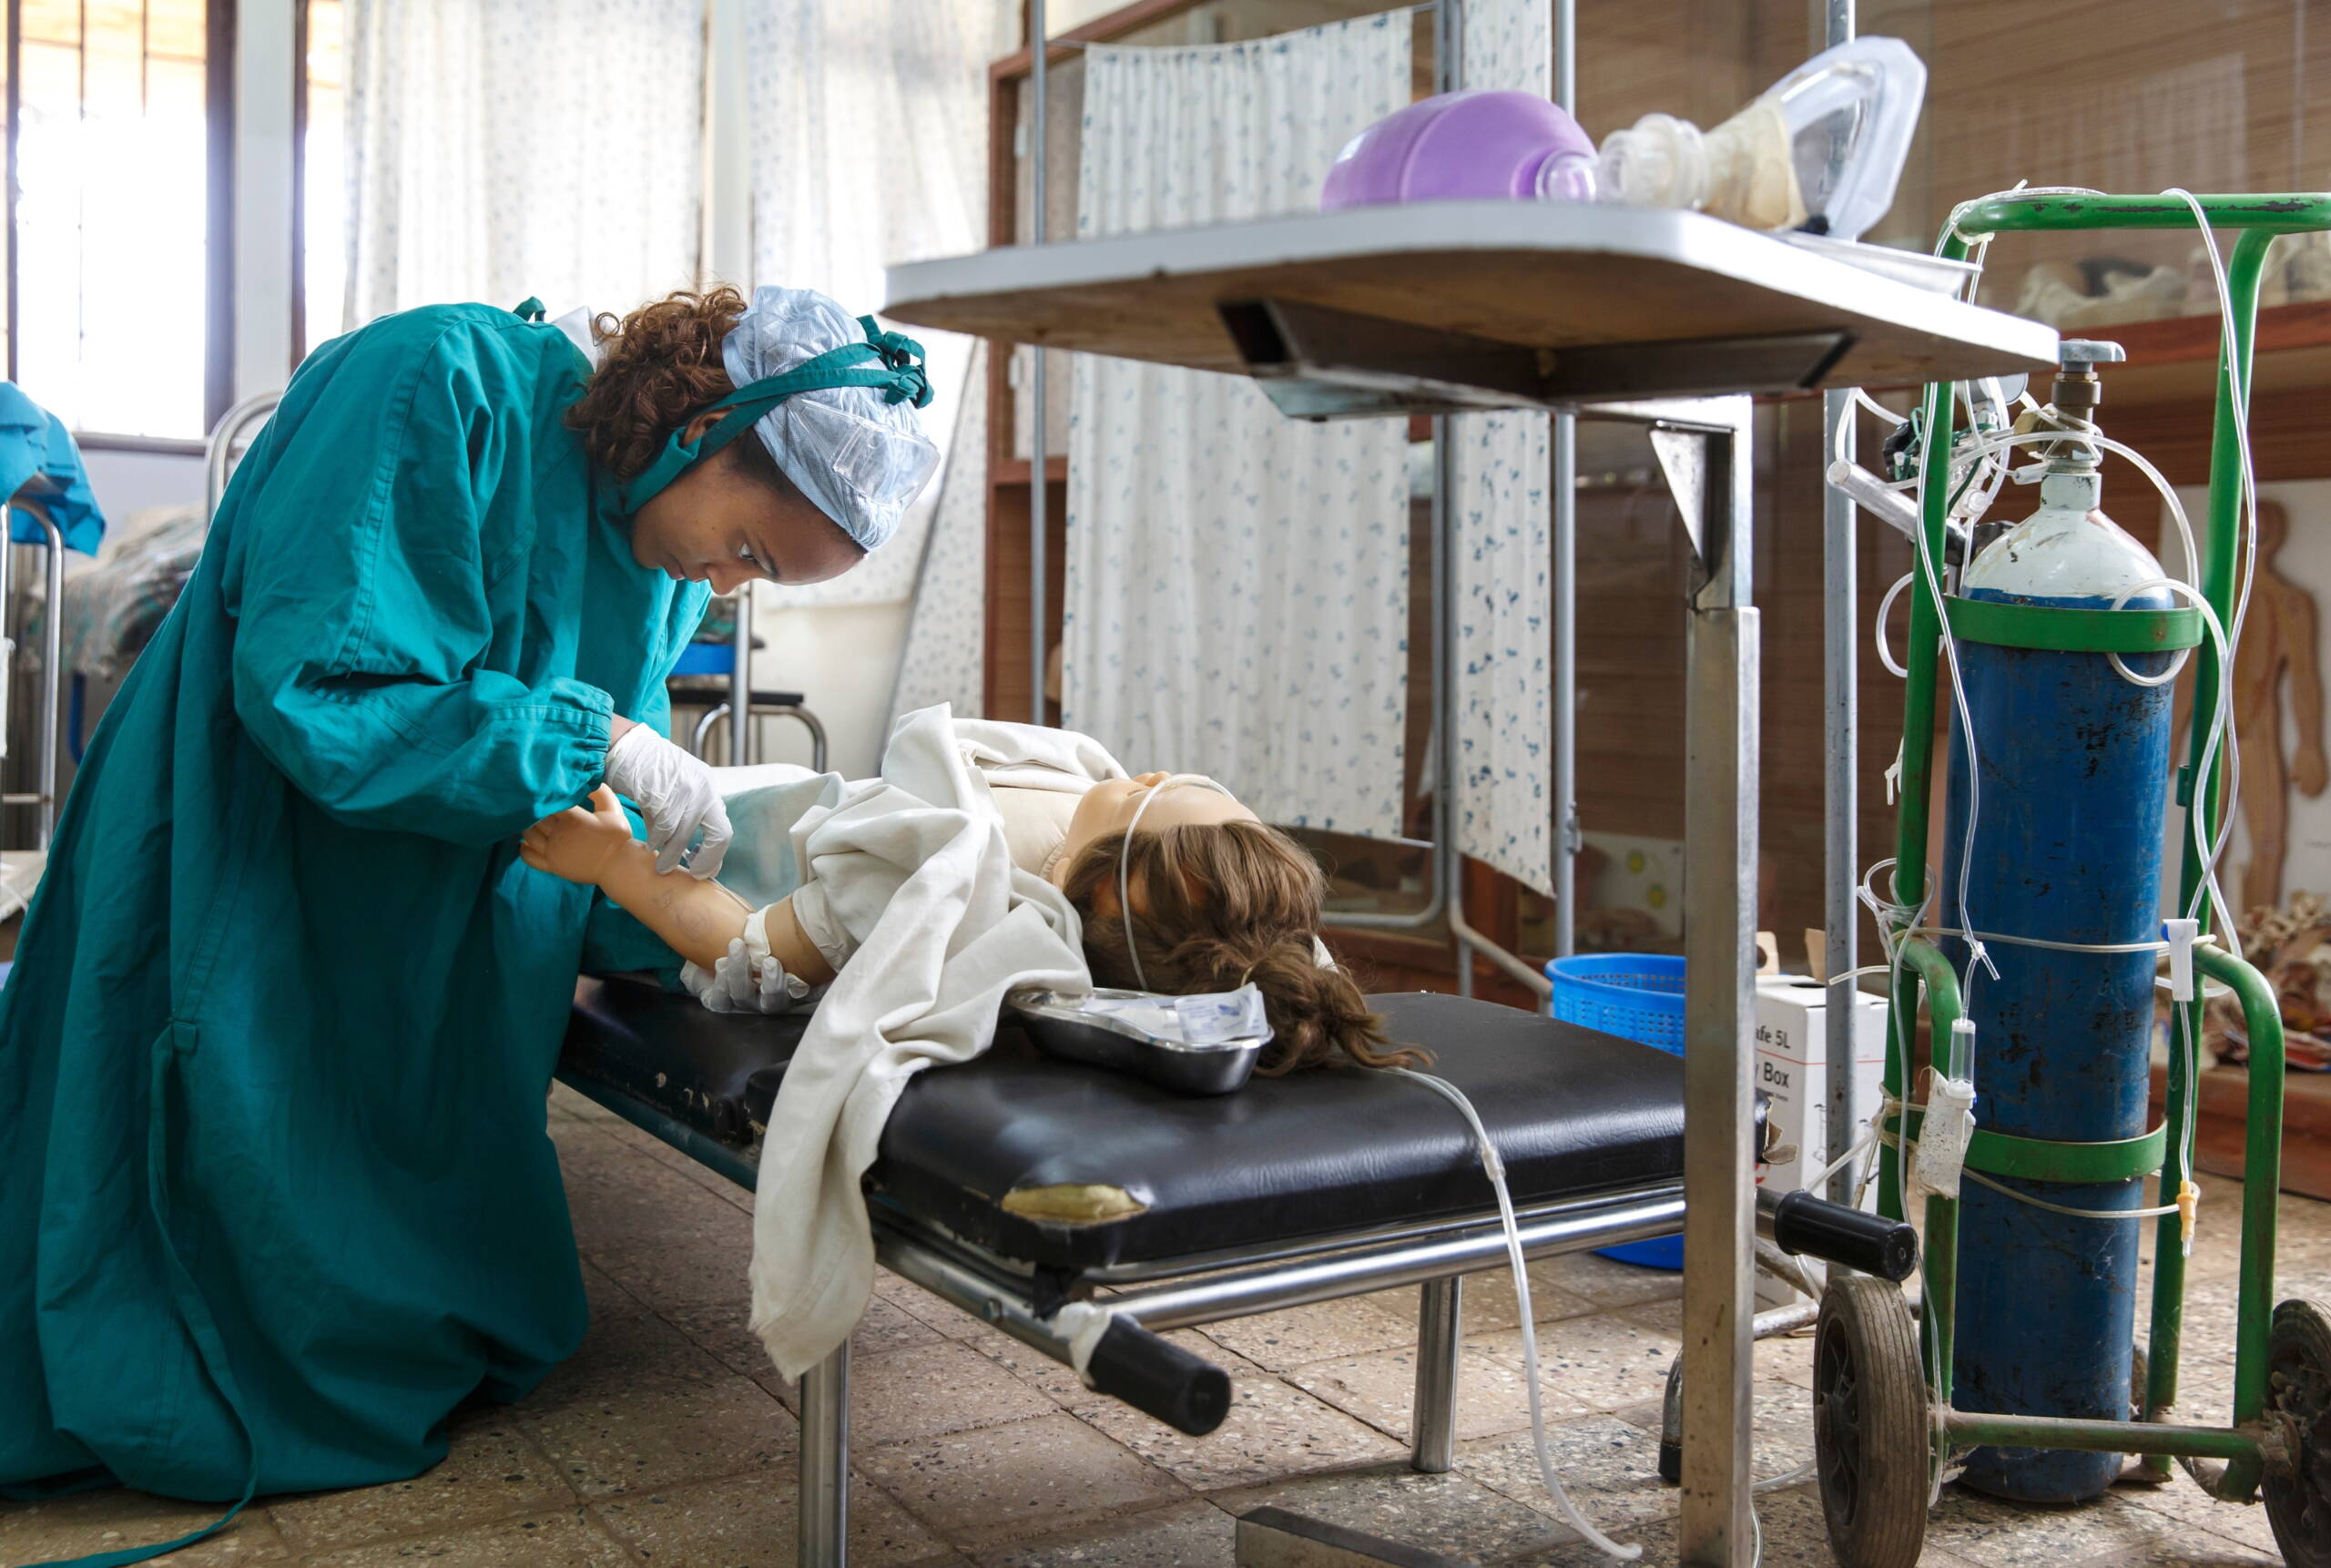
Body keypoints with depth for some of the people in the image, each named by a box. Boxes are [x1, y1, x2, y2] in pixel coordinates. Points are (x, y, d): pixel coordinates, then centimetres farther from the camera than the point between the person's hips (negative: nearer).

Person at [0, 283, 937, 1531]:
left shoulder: (667, 539, -2)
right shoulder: (441, 387, -27)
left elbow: (595, 811, 6)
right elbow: (322, 689, -32)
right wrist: (602, 745, -31)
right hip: (250, 885, -7)